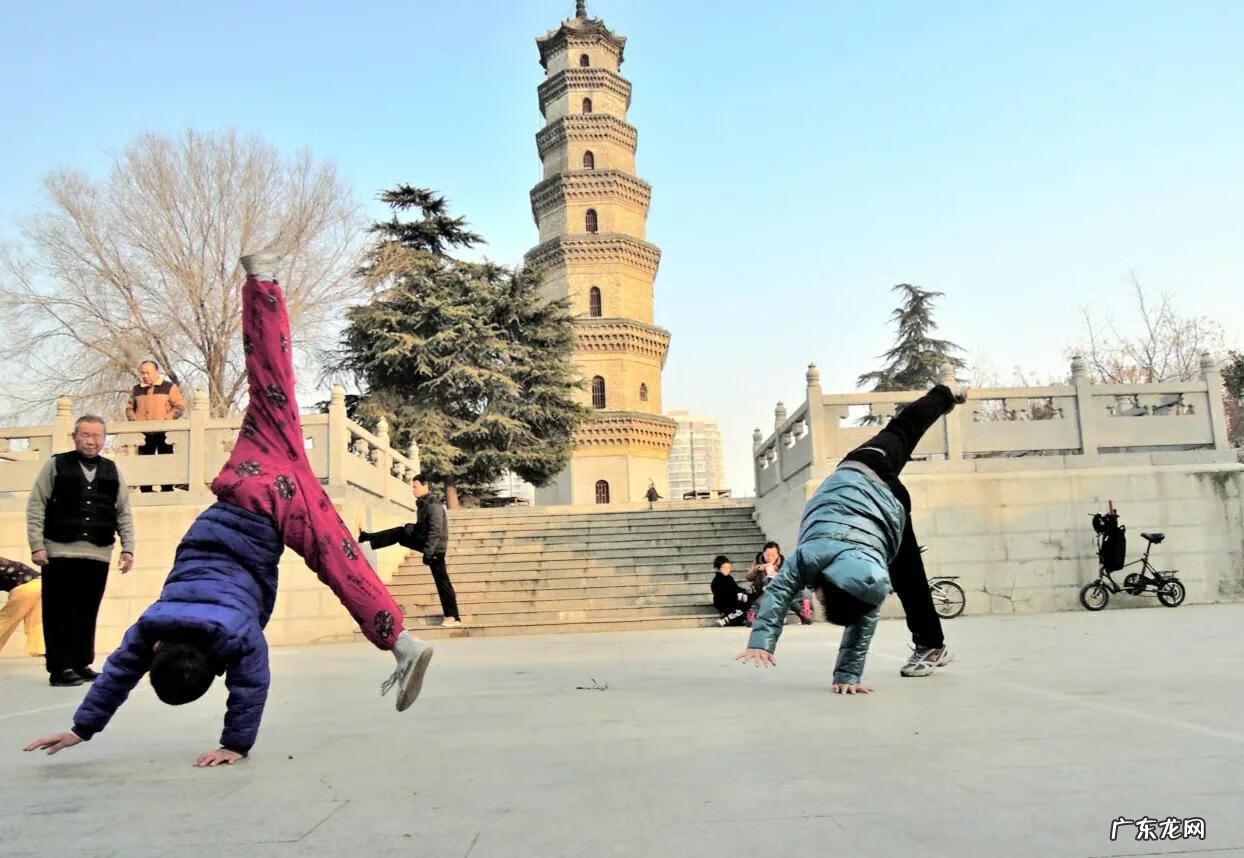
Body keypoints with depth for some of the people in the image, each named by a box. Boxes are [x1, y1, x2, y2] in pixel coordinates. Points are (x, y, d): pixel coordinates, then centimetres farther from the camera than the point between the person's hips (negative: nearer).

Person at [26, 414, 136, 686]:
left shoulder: (112, 471, 12)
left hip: (98, 555, 3)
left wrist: (128, 548, 5)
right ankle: (60, 667, 8)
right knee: (60, 612, 1)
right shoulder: (55, 465, 4)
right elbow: (35, 508, 1)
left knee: (88, 613, 7)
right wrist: (37, 546, -6)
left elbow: (124, 514, 13)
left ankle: (82, 664, 18)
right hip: (60, 552, -3)